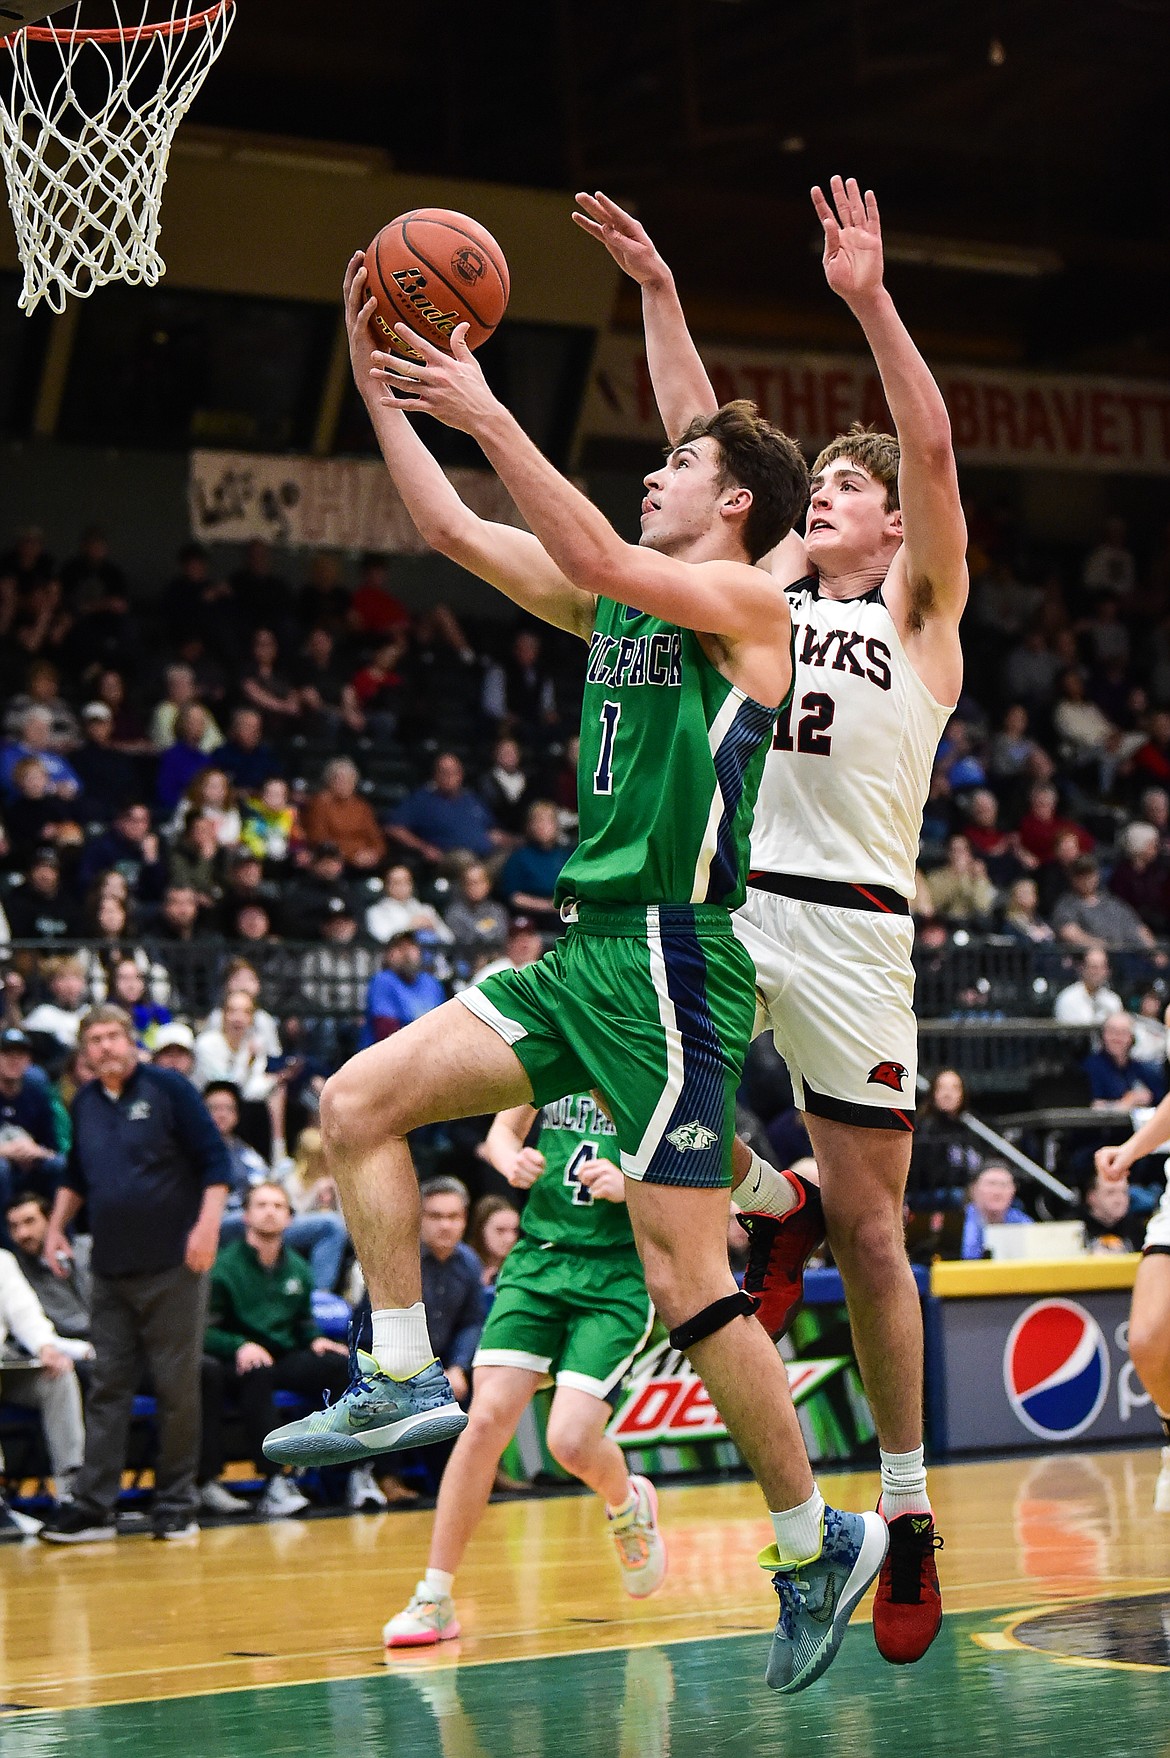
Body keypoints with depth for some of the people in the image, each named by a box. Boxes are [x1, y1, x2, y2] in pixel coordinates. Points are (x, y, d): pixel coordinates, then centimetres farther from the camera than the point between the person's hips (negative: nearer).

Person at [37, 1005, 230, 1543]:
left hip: (172, 1268, -5)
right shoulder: (85, 1104, 11)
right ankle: (93, 1506, 4)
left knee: (178, 1388, 1)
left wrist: (207, 1225, -17)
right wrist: (56, 1227, 17)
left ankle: (175, 1504, 8)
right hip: (110, 1271, 5)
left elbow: (214, 1161, -7)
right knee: (106, 1387, 3)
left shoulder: (168, 1089, -5)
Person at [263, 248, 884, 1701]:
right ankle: (402, 1381, 7)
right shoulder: (624, 607, 17)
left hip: (672, 961, -8)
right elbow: (453, 531, 18)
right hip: (582, 953, 9)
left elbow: (596, 560, -25)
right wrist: (376, 382, 13)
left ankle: (816, 1541, 6)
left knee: (684, 1281, -8)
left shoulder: (747, 601, -7)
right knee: (358, 1104, 1)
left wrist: (485, 413, -23)